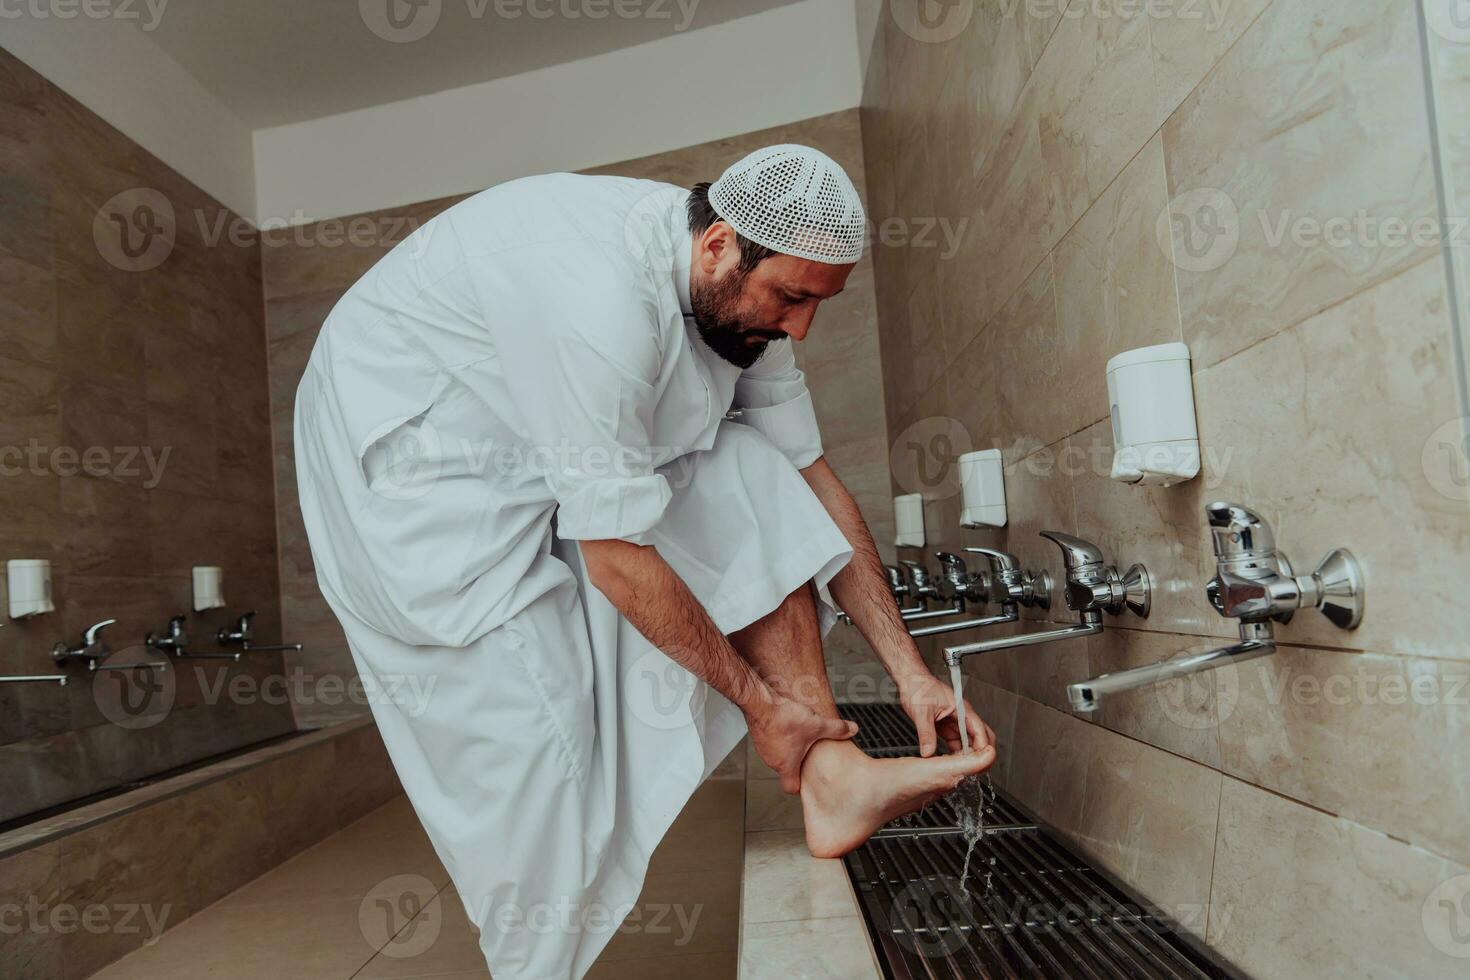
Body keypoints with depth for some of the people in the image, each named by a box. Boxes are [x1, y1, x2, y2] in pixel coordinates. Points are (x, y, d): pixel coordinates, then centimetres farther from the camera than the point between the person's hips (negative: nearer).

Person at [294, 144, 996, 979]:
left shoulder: (740, 291, -9)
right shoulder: (602, 300, -36)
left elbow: (813, 483, -5)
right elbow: (618, 560, -31)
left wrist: (911, 670, -6)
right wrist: (761, 702, -20)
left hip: (564, 432, 7)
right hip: (412, 451, -7)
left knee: (754, 482, -12)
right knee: (541, 720, -15)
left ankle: (833, 781, -12)